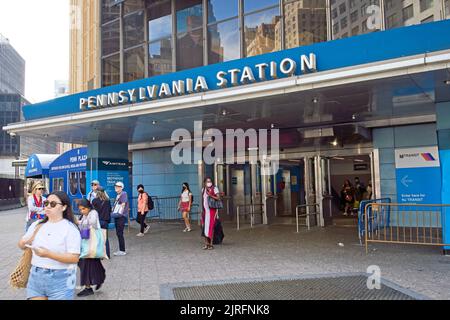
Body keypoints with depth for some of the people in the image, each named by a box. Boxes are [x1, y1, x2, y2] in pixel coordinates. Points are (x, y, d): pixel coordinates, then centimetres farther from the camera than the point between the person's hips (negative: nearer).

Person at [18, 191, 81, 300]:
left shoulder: (70, 228, -11)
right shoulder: (37, 225, 7)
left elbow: (74, 258, -16)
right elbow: (21, 245, 16)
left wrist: (48, 254, -24)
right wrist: (24, 243, -7)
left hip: (60, 280, -5)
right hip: (35, 277, 5)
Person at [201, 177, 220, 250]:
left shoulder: (214, 188, -3)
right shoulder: (203, 190, 12)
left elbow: (218, 198, -10)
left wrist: (210, 195, -21)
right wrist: (202, 210, 15)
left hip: (212, 210, -4)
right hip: (205, 210, 5)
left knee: (211, 226, -6)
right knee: (205, 226, 2)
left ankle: (211, 244, 1)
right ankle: (206, 244, 10)